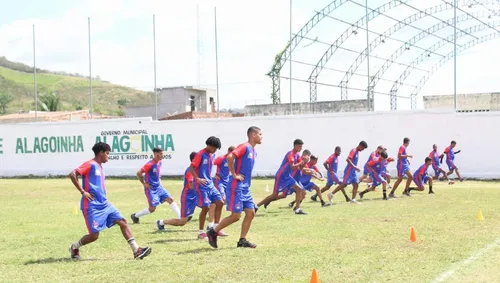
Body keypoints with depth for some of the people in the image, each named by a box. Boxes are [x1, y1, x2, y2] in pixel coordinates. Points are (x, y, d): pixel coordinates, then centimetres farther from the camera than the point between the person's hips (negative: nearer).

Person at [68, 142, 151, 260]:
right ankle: (74, 247, 20)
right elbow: (72, 174, -20)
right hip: (92, 206, -8)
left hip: (104, 204, 8)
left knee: (122, 221, -5)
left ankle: (136, 250, -9)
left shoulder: (100, 167, 17)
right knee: (94, 235, -7)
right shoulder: (90, 164, -9)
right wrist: (82, 191, -19)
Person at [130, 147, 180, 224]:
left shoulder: (159, 162, 4)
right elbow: (139, 173, -24)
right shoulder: (150, 164, -22)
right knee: (152, 208, -6)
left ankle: (180, 217, -2)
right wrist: (144, 183, -17)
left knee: (170, 199, -2)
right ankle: (135, 216, 14)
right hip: (150, 189, -8)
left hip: (158, 187, 8)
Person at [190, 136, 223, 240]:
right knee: (205, 207, -9)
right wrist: (197, 179, -28)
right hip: (202, 186, -8)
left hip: (210, 185, 8)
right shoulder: (200, 155, -12)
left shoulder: (211, 155, 12)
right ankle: (201, 232, 2)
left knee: (219, 202, 1)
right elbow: (191, 168, -17)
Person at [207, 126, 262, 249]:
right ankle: (213, 232, 7)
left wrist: (247, 181, 14)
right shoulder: (244, 147, -13)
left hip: (246, 188, 9)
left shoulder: (253, 151, 15)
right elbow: (229, 157, -27)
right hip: (237, 187, -9)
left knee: (251, 213, 4)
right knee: (236, 216, -7)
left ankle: (242, 240, 10)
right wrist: (234, 175, -21)